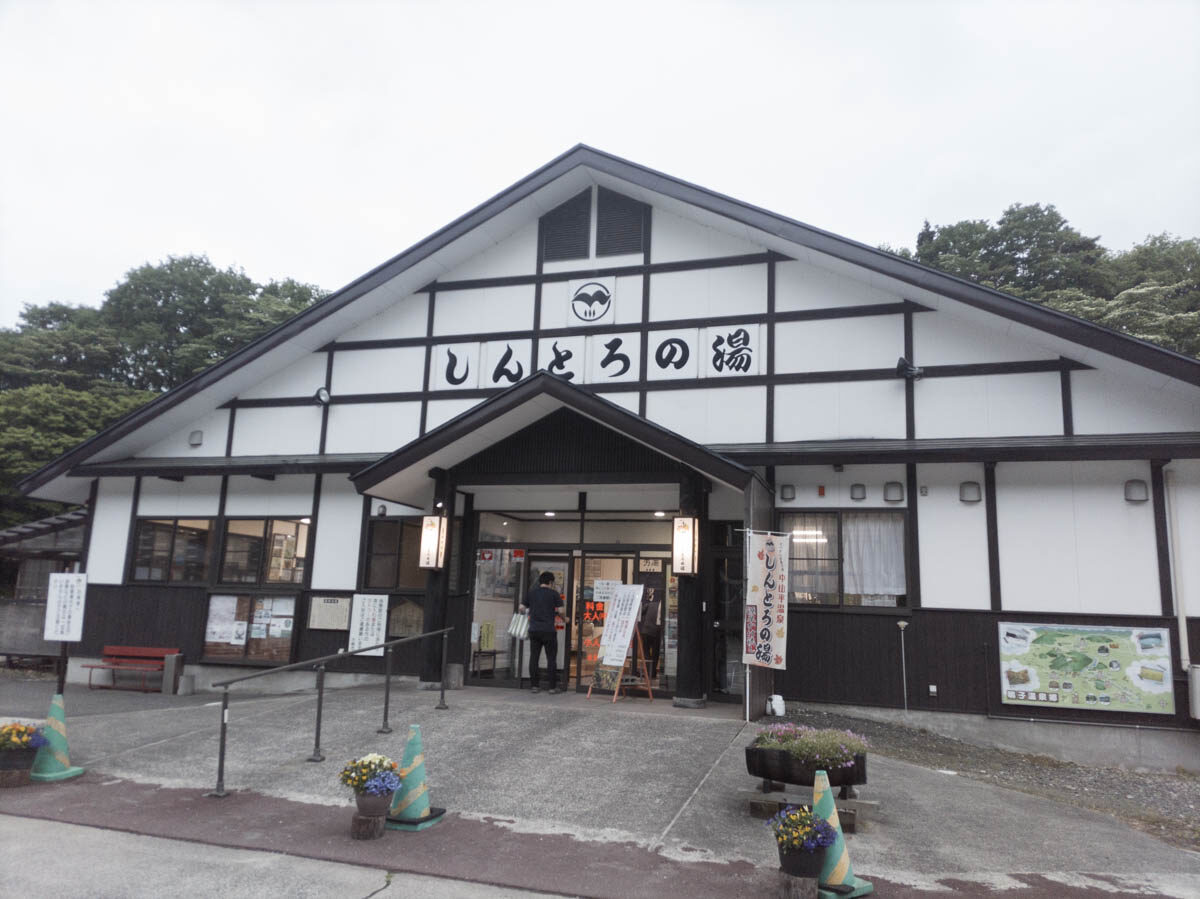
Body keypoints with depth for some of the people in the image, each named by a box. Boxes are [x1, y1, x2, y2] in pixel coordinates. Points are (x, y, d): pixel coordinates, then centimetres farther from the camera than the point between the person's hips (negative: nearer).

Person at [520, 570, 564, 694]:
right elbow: (560, 610, -6)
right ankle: (553, 687, 5)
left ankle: (534, 685, 8)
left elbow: (521, 607, 9)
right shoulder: (553, 593, -3)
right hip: (548, 630, -3)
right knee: (551, 658, 4)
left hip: (534, 629, 4)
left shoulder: (531, 593, 8)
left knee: (534, 657, 8)